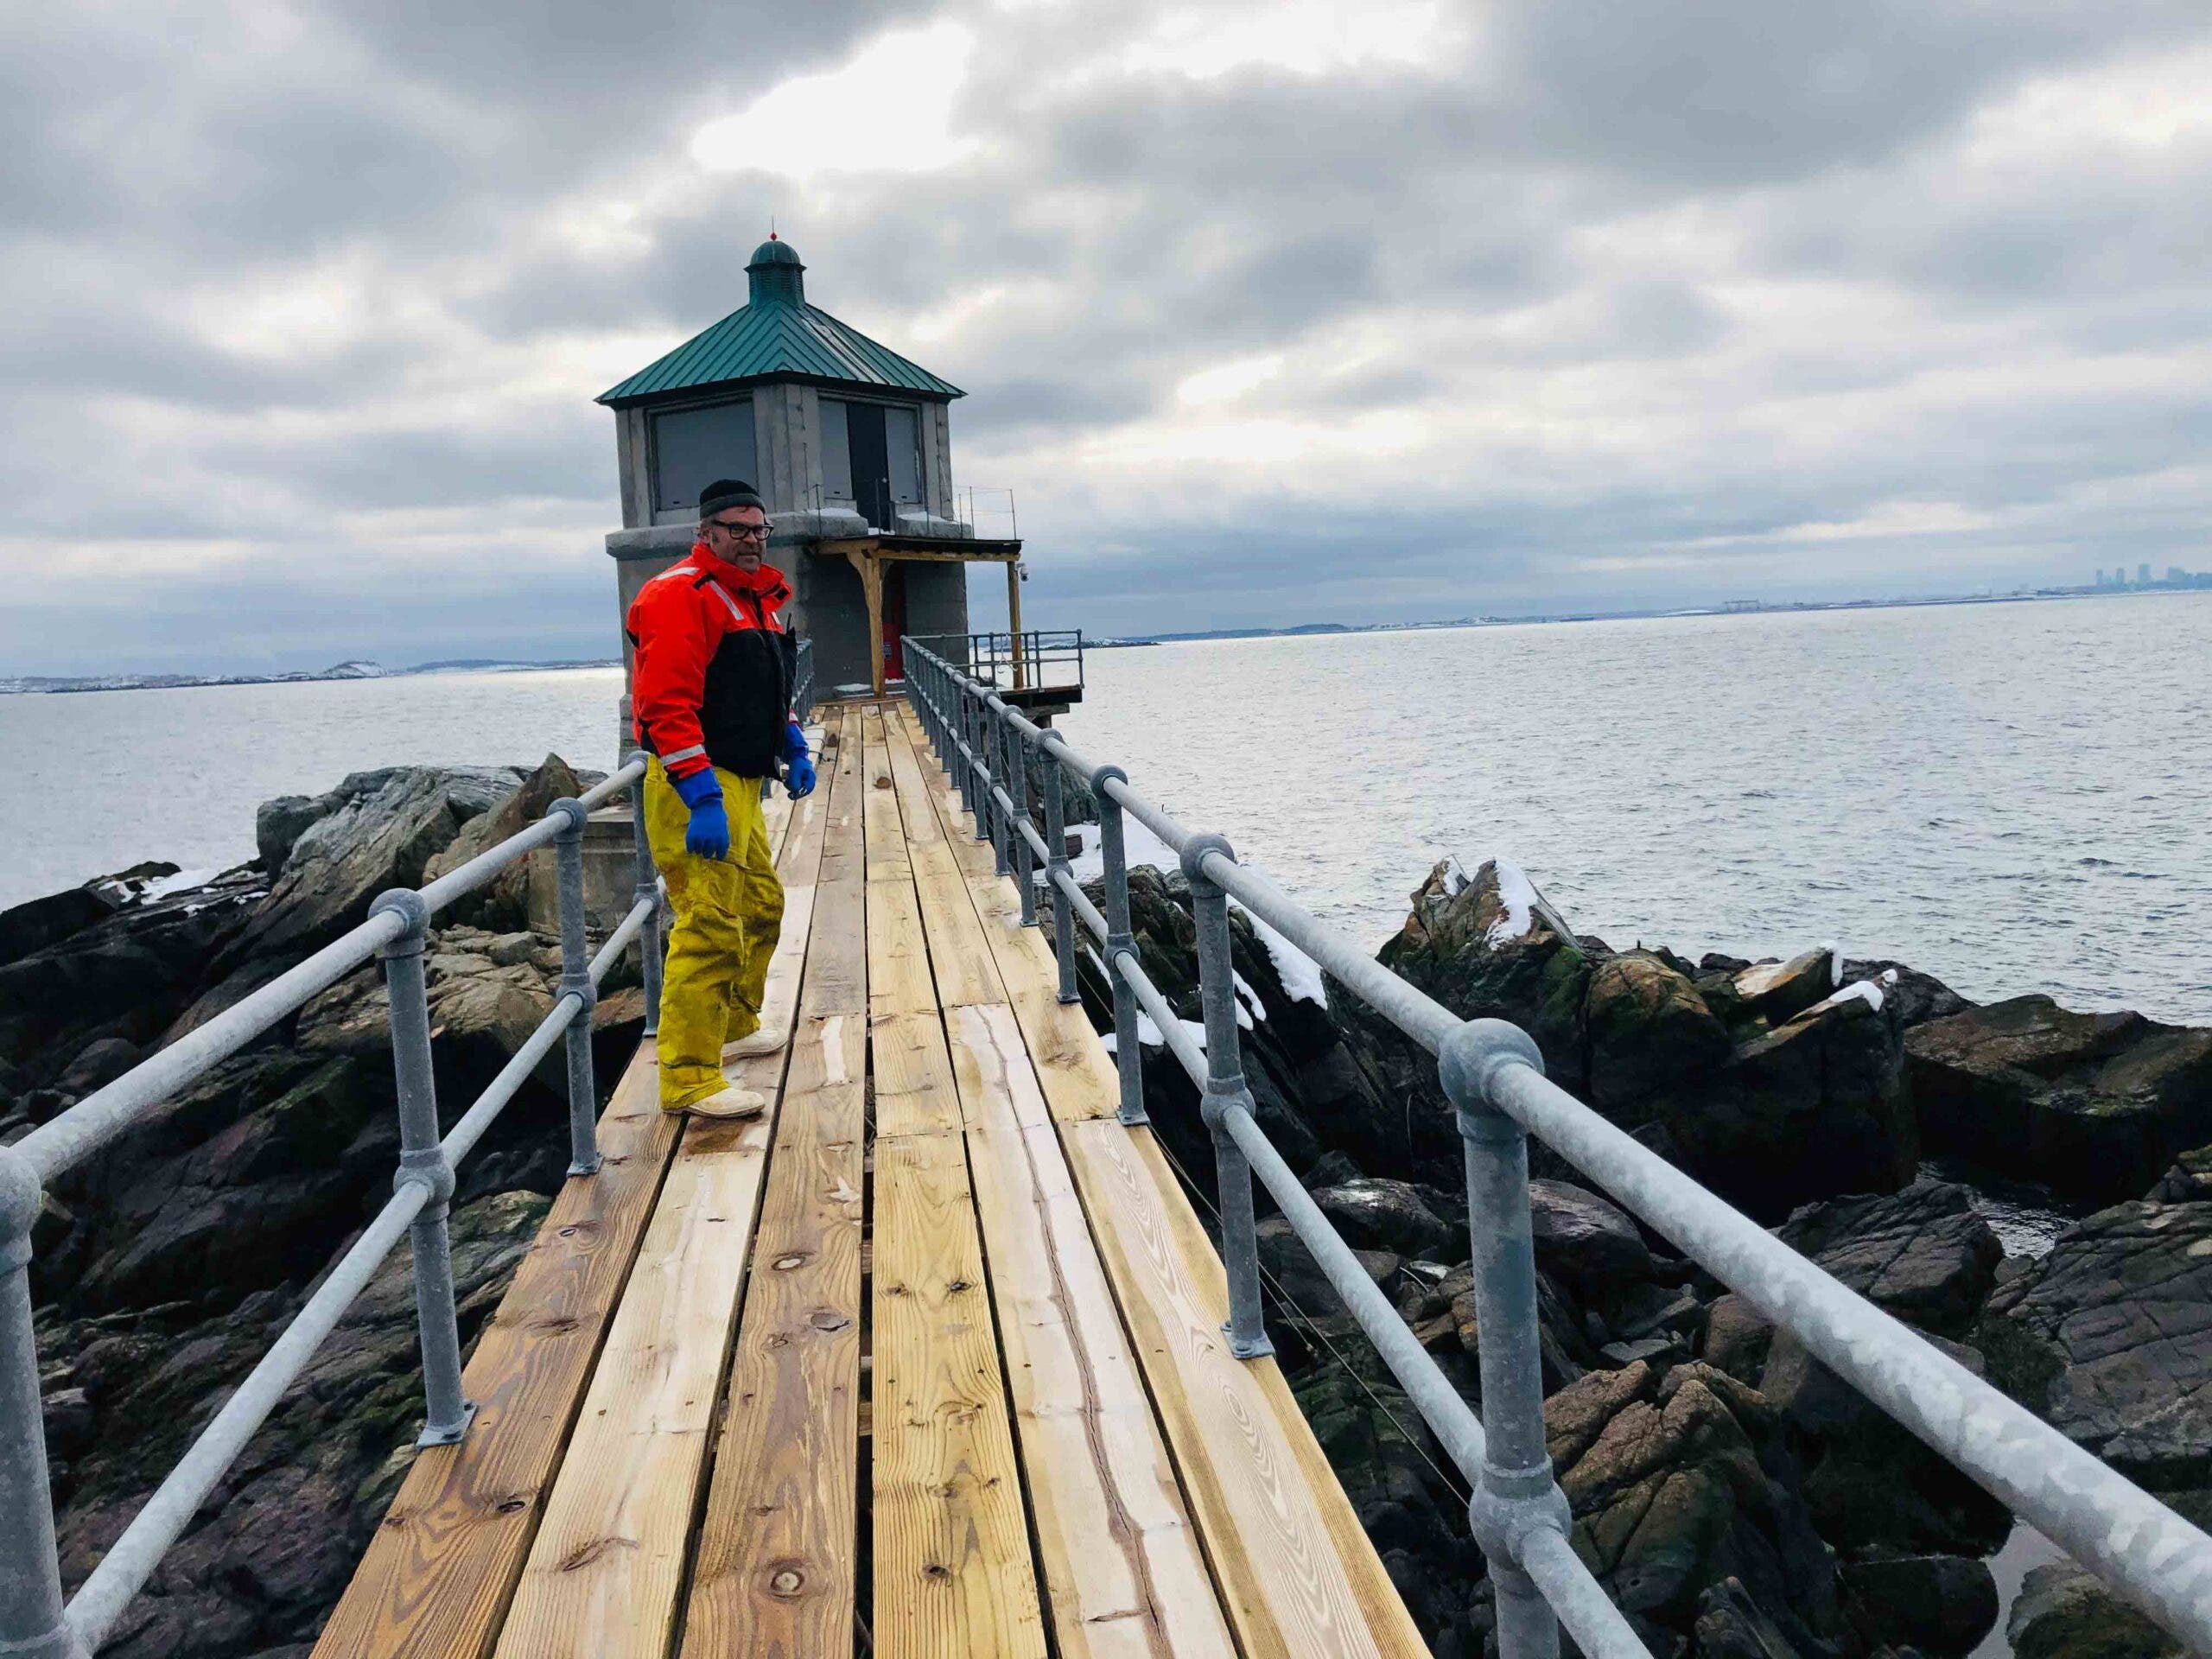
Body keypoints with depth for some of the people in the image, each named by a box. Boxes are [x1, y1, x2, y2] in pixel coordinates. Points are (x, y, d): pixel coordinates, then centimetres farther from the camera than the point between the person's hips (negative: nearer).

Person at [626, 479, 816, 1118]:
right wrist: (703, 799, -27)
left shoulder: (760, 598, 17)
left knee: (762, 907, 21)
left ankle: (736, 1025, 39)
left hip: (741, 785, 10)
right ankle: (689, 1078, -6)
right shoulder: (681, 596, -14)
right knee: (710, 927, -12)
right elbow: (665, 704, -22)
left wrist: (793, 749, 20)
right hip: (698, 786, -10)